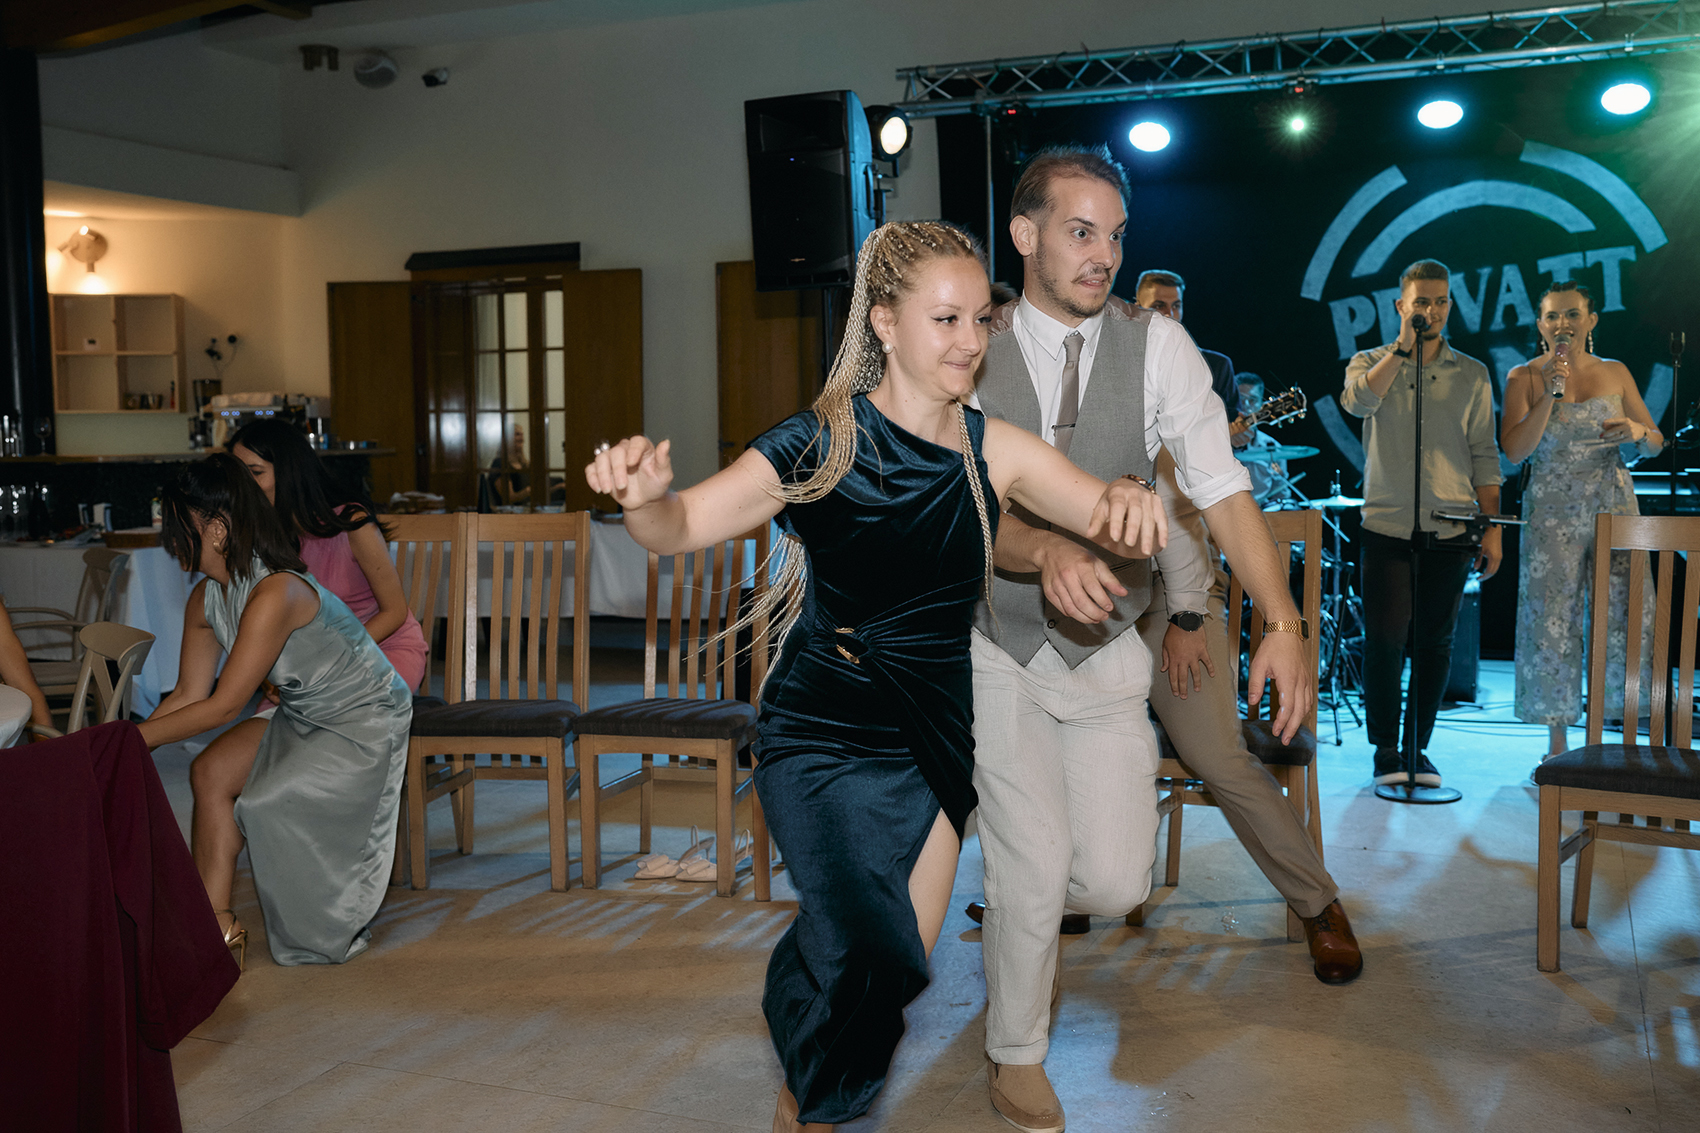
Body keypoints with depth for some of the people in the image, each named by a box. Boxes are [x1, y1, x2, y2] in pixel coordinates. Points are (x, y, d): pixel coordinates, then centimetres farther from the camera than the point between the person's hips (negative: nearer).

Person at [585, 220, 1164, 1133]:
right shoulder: (823, 442, -15)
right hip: (821, 736, -4)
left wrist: (1126, 502, -31)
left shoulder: (994, 452, -3)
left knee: (903, 958, 13)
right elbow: (680, 528, -21)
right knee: (869, 951, -20)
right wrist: (646, 495, -44)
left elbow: (1110, 516, -7)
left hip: (932, 738, 5)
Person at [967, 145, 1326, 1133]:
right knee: (1032, 874, 1)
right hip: (1000, 650, -1)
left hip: (1107, 652, 1)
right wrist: (1050, 552, -37)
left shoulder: (1157, 345, -6)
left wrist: (1285, 619, -24)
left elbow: (1220, 485, -12)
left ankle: (1020, 907, 37)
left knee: (1117, 882, -1)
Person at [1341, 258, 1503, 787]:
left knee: (1434, 642, 5)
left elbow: (1484, 457, 8)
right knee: (1384, 640, -5)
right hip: (1388, 525, -2)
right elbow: (1357, 401, -17)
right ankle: (1386, 749, 10)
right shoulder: (1371, 362, 7)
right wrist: (1403, 347, -18)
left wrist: (1493, 528, 3)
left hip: (1451, 529, 2)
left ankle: (1418, 747, 17)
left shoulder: (1472, 375, 10)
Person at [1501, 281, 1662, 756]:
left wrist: (1637, 430, -10)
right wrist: (1551, 393, -17)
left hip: (1614, 507, 2)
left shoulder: (1615, 373, 8)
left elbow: (1656, 443, 13)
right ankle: (1558, 743, 10)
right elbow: (1515, 450, -11)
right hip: (1553, 516, -2)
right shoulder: (1524, 377, 0)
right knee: (1552, 624, -1)